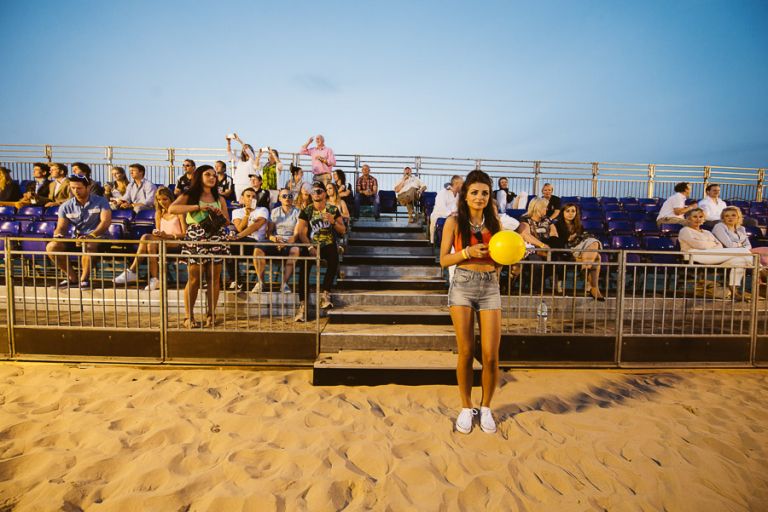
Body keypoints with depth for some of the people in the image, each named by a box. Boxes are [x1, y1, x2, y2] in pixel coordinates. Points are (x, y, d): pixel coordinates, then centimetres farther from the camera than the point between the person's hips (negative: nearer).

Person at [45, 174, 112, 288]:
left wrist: (91, 235, -33)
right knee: (51, 247, -17)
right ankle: (73, 277, -3)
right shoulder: (66, 206, 7)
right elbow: (61, 227, 4)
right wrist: (58, 235, -21)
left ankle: (84, 279, -17)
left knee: (88, 246, -38)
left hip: (98, 237, -5)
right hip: (77, 237, 5)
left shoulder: (101, 202, -4)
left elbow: (106, 221, -18)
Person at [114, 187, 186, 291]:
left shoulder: (179, 212, 4)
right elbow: (158, 233, 19)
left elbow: (185, 234, -5)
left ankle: (132, 271, -24)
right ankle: (154, 278, -36)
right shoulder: (159, 213, 21)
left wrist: (167, 235, -17)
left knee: (146, 237, -29)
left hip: (177, 242, -5)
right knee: (151, 243, -33)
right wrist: (156, 233, -5)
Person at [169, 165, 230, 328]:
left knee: (214, 278, 4)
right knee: (194, 279, -1)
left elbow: (227, 222, 17)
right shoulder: (189, 196, 3)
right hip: (196, 240, -3)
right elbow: (172, 209, -14)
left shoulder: (219, 199, 15)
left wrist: (221, 215, -5)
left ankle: (211, 314, 14)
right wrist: (198, 207, -18)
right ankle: (189, 316, 10)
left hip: (217, 240, 3)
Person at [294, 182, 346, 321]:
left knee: (334, 261, -34)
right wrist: (310, 247, -17)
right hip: (312, 245, 0)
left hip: (329, 245, 0)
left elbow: (343, 231, 6)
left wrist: (333, 222, -13)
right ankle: (303, 305, -28)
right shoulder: (306, 211, 5)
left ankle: (325, 294, -24)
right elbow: (300, 232, -2)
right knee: (305, 267, -28)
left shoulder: (333, 210, 7)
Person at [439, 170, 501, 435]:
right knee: (466, 353, 2)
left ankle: (485, 407, 24)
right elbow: (444, 260, -2)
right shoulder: (454, 222, 0)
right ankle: (466, 407, 24)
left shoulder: (494, 222, 9)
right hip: (462, 286, -2)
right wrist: (468, 252, -16)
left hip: (490, 287, 3)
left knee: (491, 355, -1)